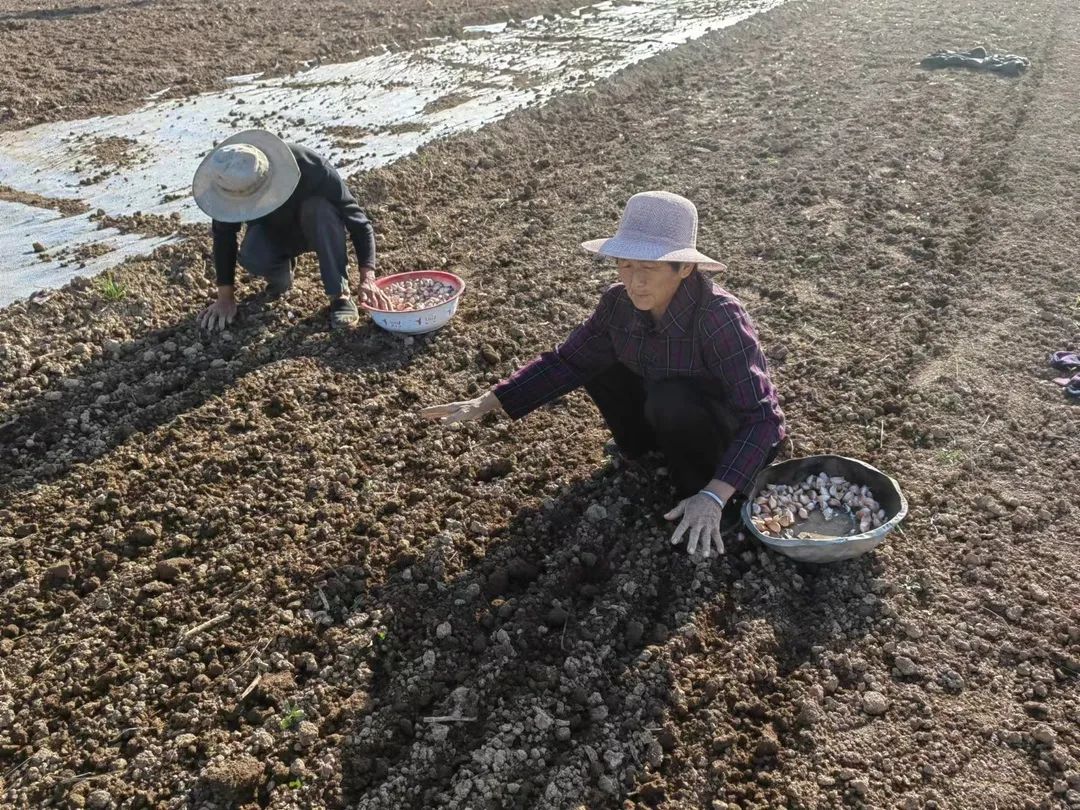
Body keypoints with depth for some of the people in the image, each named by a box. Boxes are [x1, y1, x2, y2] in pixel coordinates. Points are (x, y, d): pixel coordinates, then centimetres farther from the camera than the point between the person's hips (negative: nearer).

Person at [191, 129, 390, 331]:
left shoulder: (313, 170, -36)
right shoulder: (233, 182, -28)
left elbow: (358, 223, -31)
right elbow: (224, 236, -16)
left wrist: (368, 278, -41)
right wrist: (225, 297, -15)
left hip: (316, 231, -1)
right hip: (271, 231, 1)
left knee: (320, 207, -36)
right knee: (252, 258, -32)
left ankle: (340, 295, -27)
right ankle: (281, 271, 4)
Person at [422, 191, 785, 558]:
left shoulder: (719, 318, -34)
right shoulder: (620, 303, -16)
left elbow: (761, 417, -34)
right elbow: (568, 361, -5)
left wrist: (713, 496, -45)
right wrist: (486, 403, -12)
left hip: (737, 433, -6)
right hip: (674, 418, 6)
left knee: (672, 401, -34)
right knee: (596, 362, -4)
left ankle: (712, 498, -9)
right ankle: (651, 446, 16)